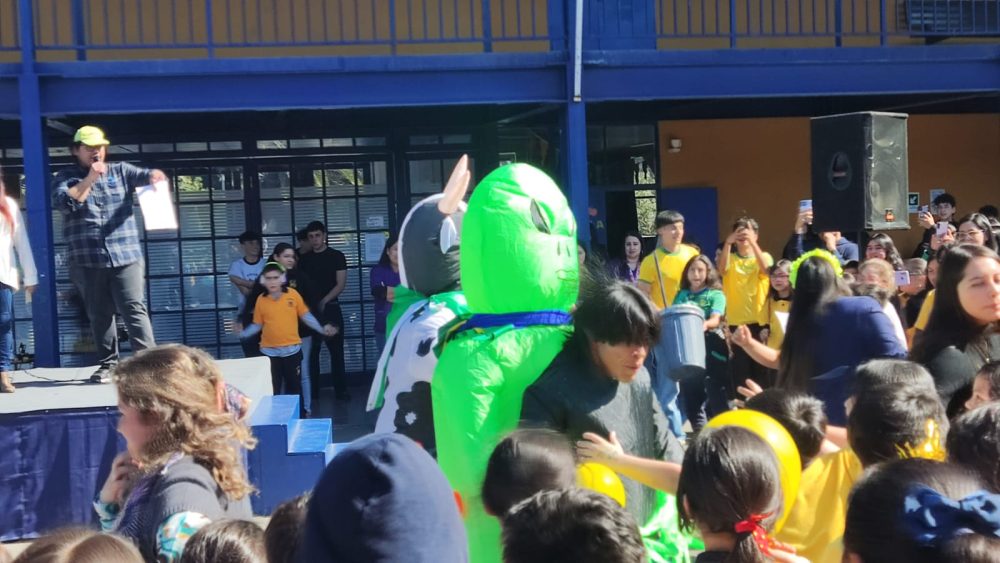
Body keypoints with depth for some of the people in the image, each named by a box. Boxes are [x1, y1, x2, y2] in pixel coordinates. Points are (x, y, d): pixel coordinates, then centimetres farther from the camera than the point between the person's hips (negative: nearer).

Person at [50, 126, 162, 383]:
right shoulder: (65, 177, 8)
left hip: (126, 256, -1)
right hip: (87, 260, 1)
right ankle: (108, 363, 18)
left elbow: (142, 175, -6)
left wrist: (154, 176, -29)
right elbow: (63, 203, -10)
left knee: (134, 309, -7)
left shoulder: (120, 171, 11)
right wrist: (89, 179, -15)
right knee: (99, 314, 8)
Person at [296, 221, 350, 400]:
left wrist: (324, 301, -14)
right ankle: (312, 390, 11)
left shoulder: (336, 256, 2)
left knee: (336, 350, -2)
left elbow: (341, 284, -4)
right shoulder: (304, 259, 11)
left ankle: (340, 389, 2)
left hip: (330, 308, -3)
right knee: (311, 351, 4)